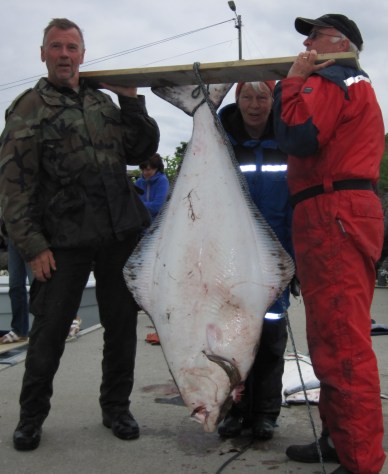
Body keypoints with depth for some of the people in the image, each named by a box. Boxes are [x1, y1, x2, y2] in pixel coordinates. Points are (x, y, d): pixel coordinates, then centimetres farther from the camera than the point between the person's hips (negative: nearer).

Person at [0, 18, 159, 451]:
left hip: (121, 234, 5)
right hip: (64, 241, -4)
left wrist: (131, 101, 0)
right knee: (48, 333, 2)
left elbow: (141, 153, 10)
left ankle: (116, 407, 27)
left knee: (122, 325, 10)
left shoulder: (103, 102, 15)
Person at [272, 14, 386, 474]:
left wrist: (292, 80, -3)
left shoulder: (331, 80, -3)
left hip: (331, 213, -11)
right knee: (341, 336, 14)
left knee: (340, 341, -11)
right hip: (349, 210, 11)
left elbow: (297, 135, -18)